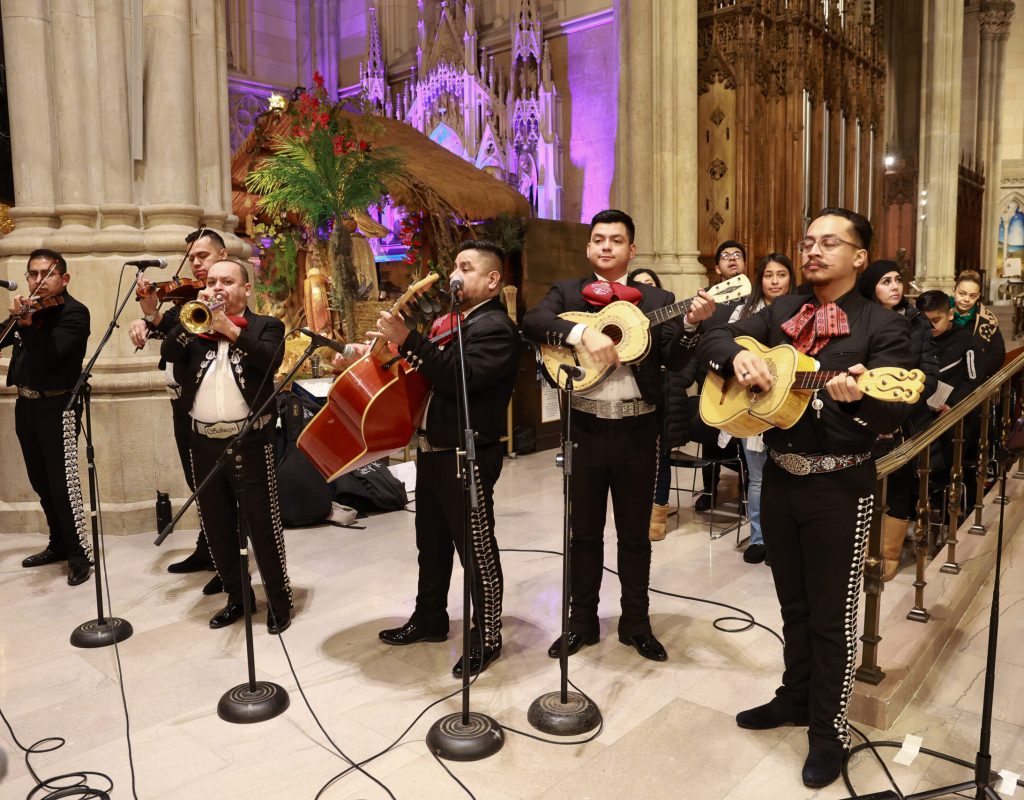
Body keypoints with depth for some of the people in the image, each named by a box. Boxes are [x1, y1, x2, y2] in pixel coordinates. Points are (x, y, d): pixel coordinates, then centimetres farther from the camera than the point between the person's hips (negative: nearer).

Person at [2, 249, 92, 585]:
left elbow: (50, 356, -23)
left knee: (62, 481, -8)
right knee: (41, 482, 15)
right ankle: (58, 544, 29)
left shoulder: (74, 313, -10)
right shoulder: (32, 310, 9)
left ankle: (80, 554, 1)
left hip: (55, 406, -8)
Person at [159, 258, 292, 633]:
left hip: (250, 441, -5)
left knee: (263, 524, -2)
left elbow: (270, 360, -18)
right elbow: (168, 353, -5)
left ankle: (279, 599, 12)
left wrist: (230, 330, -19)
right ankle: (237, 596, 28)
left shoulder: (265, 326, 2)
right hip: (204, 443, 5)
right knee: (217, 527, 13)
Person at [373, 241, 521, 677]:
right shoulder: (454, 320, 15)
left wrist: (407, 341, -30)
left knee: (476, 550, 2)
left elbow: (460, 378, -28)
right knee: (431, 542, 20)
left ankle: (487, 637, 17)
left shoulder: (496, 328, -14)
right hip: (432, 450, 9)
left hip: (468, 457, -9)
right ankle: (430, 619, 37)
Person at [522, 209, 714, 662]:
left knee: (635, 532, 11)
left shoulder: (657, 300, 6)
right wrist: (583, 332, -26)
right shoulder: (567, 292, 5)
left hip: (636, 429, 0)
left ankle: (636, 624, 27)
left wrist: (693, 324, -20)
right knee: (584, 531, 12)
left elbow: (674, 360, -3)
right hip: (584, 427, 0)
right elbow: (531, 322, -14)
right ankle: (582, 622, 27)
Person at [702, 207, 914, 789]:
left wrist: (857, 397, -38)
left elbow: (894, 413, -16)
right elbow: (716, 338, 4)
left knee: (832, 615, 6)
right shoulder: (781, 313, 7)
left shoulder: (883, 326, -9)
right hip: (780, 477, 5)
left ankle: (830, 732, 24)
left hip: (840, 487, -5)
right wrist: (738, 356, -18)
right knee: (794, 603, 20)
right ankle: (795, 698, 39)